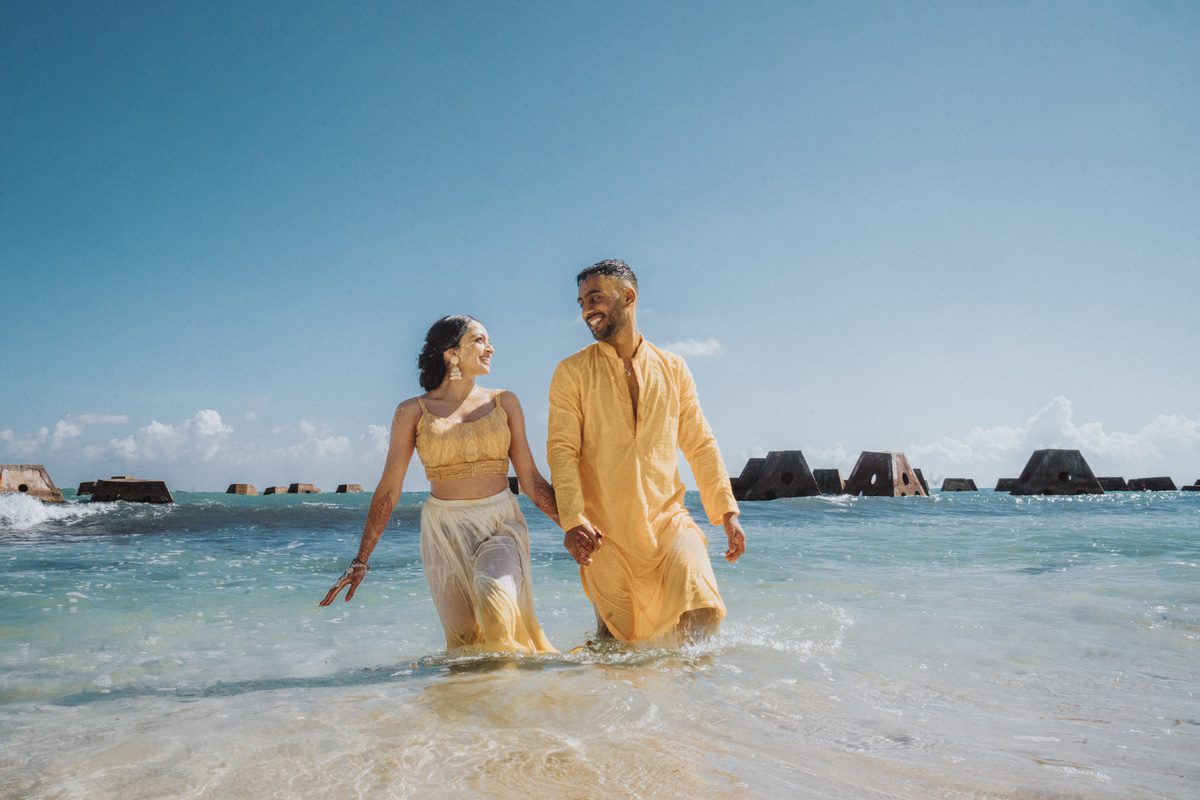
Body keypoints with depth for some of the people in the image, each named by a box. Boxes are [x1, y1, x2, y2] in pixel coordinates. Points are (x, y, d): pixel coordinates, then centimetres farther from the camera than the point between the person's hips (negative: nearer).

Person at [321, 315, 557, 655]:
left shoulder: (504, 402, 7)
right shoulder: (413, 411, 3)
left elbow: (531, 480, 8)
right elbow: (388, 490, 4)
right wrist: (361, 560, 1)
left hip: (501, 524, 0)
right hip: (445, 530, 0)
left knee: (495, 596, -29)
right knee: (463, 639, -1)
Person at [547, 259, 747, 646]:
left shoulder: (673, 368, 10)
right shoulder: (572, 372, 2)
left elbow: (700, 445, 11)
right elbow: (561, 450, -6)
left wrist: (727, 513, 4)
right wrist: (572, 521, -19)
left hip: (669, 520, 2)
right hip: (605, 532, -1)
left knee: (702, 613, -14)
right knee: (617, 638, 1)